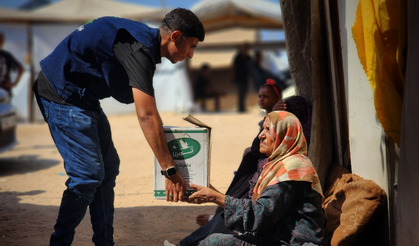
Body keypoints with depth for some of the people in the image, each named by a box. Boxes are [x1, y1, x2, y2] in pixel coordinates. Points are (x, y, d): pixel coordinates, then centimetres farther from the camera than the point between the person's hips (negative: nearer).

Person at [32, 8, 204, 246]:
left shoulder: (145, 40, 8)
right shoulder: (139, 49, -24)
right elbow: (146, 115, -30)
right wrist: (170, 170, -29)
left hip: (82, 97, 11)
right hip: (62, 95, -11)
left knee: (108, 168, 11)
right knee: (88, 174, -13)